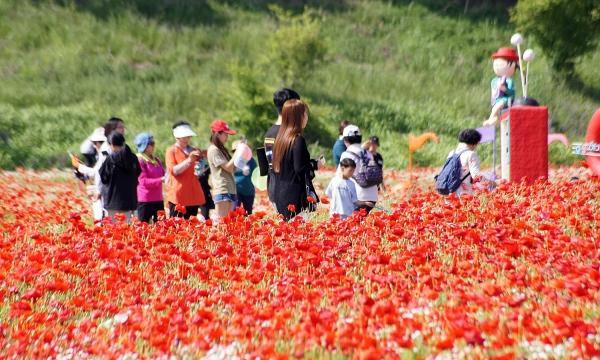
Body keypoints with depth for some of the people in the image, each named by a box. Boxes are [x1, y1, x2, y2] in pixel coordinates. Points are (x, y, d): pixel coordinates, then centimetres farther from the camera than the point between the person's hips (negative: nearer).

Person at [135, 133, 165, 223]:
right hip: (145, 200, -7)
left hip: (158, 199, 7)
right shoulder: (139, 160, -9)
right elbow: (144, 181, -15)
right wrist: (161, 180, -25)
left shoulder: (156, 160, 13)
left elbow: (163, 174, 15)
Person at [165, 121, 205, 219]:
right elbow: (173, 170, -12)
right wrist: (188, 160, -20)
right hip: (178, 195, -6)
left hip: (193, 195, 6)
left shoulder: (193, 151, 17)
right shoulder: (171, 151, 0)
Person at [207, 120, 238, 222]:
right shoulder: (213, 150, -8)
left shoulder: (222, 149, 20)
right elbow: (228, 167, -13)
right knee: (221, 220, -11)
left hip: (230, 190, 9)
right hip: (222, 191, -9)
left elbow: (233, 168, 15)